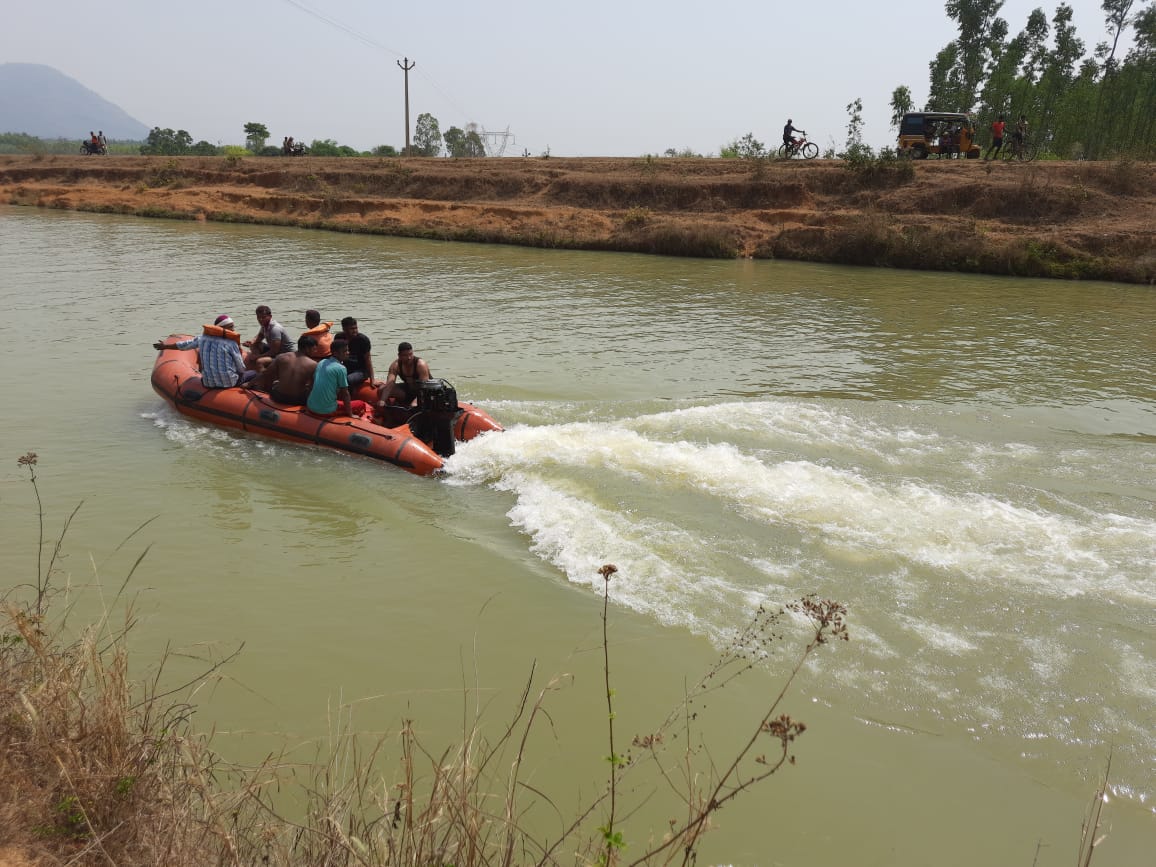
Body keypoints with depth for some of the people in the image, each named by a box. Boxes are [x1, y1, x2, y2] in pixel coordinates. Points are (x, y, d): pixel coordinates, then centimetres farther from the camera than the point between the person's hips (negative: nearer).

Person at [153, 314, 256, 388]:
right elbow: (241, 368, -5)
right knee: (254, 373, 12)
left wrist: (165, 346, 40)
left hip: (208, 383, 5)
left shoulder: (203, 337, 5)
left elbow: (184, 344, 21)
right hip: (228, 383, -5)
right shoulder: (231, 343, -8)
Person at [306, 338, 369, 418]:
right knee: (361, 404, 10)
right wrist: (350, 415, -4)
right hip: (327, 411, -7)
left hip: (311, 407, 7)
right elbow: (345, 393, -11)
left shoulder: (321, 362, 8)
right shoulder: (341, 368, -13)